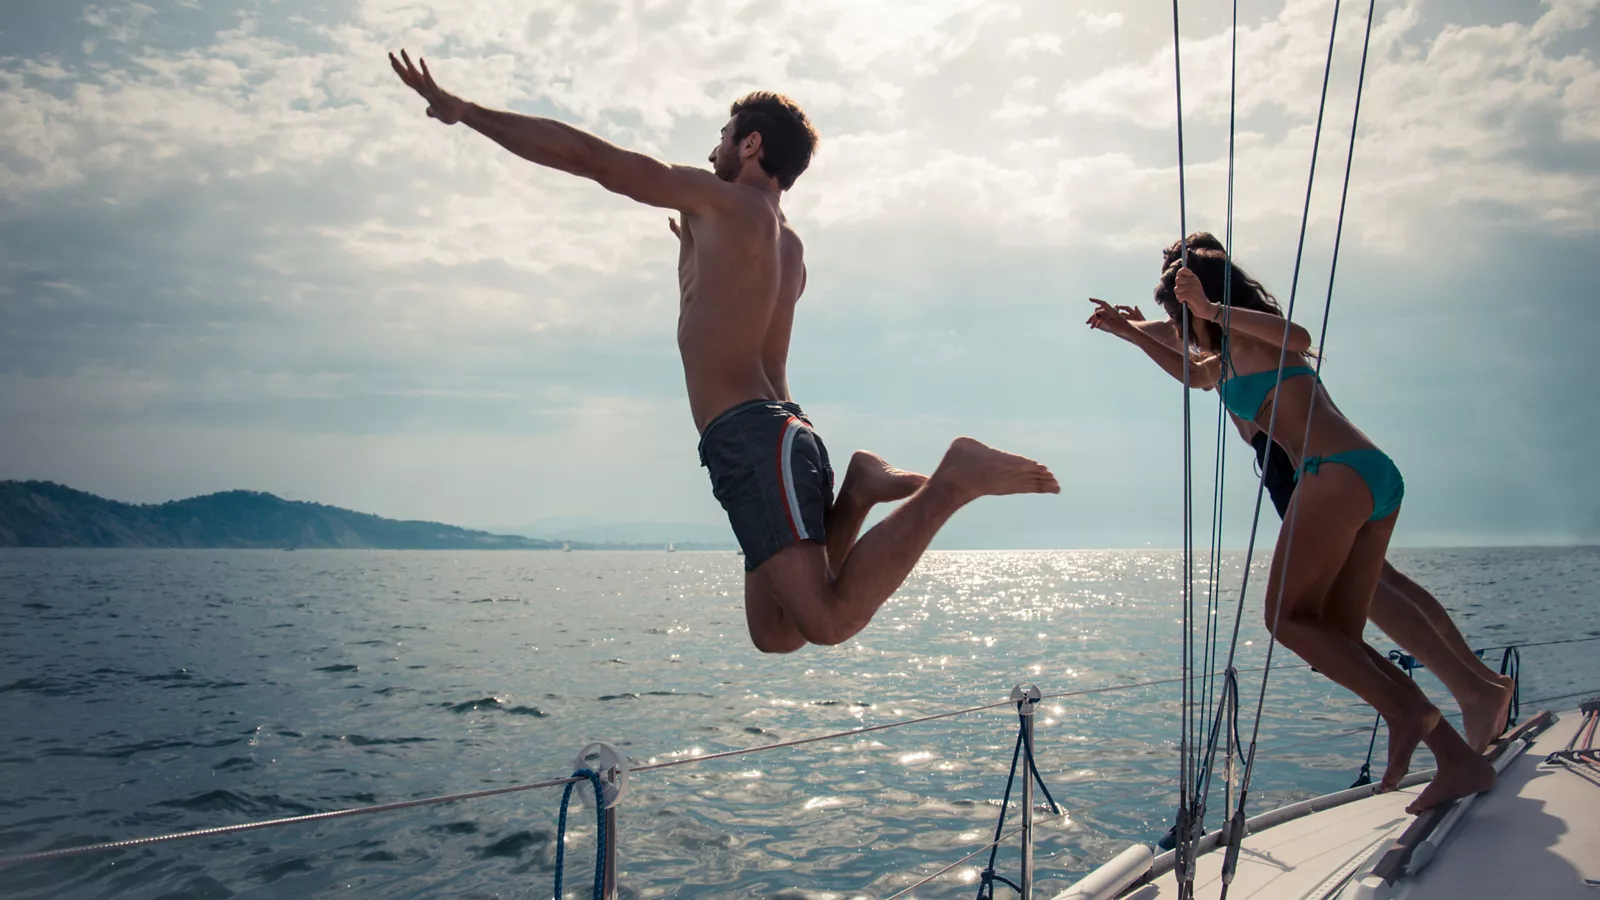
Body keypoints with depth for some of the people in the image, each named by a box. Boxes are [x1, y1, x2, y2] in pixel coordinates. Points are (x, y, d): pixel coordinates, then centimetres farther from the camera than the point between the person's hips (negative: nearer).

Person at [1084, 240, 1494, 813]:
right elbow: (1194, 374, 50)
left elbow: (1299, 339, -21)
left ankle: (1404, 709, -19)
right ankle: (1459, 759, -1)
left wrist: (1212, 311, -26)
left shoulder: (1245, 333, 3)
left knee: (1287, 617, -8)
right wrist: (1132, 335, 50)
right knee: (1338, 638, 5)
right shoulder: (1235, 354, 29)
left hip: (1337, 471, -9)